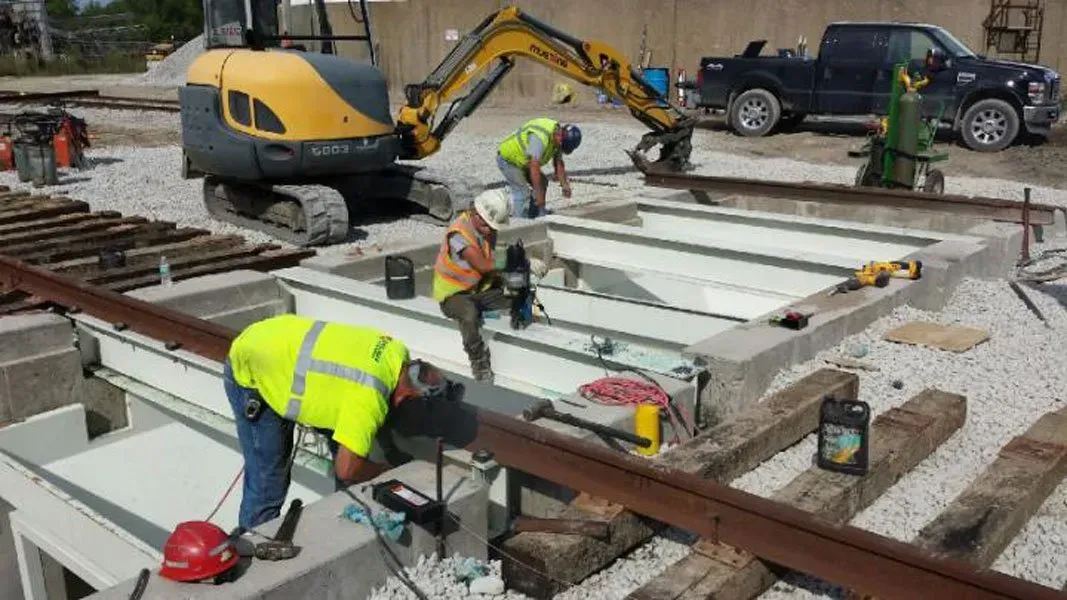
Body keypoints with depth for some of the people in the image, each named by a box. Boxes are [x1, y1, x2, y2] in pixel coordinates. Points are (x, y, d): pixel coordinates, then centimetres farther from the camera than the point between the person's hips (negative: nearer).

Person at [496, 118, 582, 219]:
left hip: (522, 160, 10)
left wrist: (565, 185, -1)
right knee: (523, 193, -16)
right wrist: (539, 194, -36)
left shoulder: (557, 136, -5)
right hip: (507, 159, -10)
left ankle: (541, 217, 16)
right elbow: (534, 166, -38)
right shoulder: (541, 137, -35)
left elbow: (558, 162, 4)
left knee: (542, 183, 10)